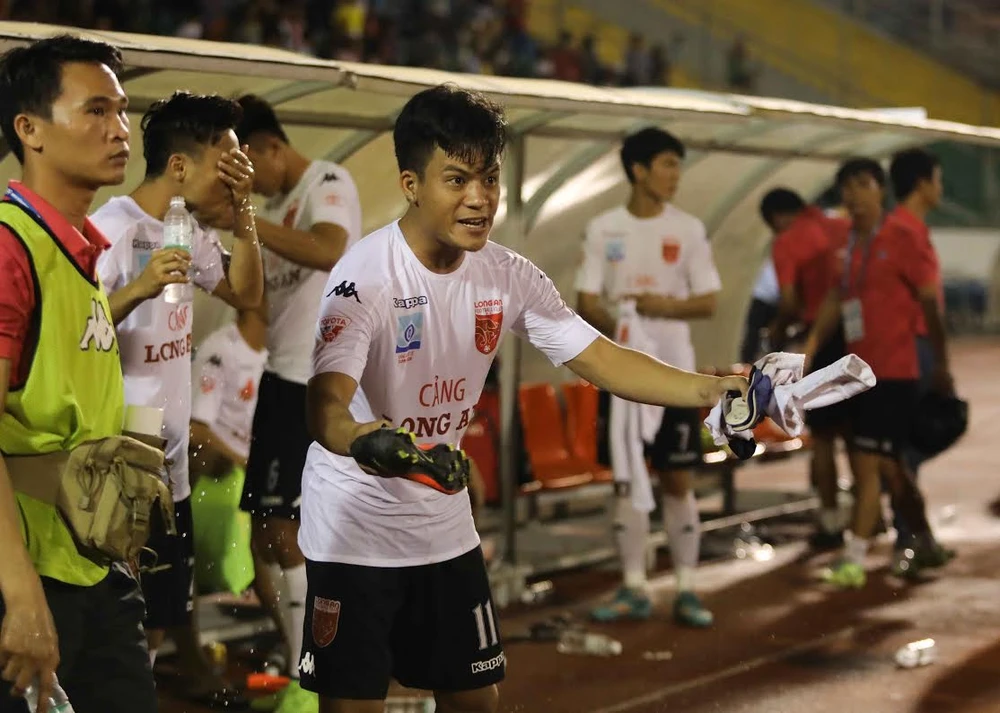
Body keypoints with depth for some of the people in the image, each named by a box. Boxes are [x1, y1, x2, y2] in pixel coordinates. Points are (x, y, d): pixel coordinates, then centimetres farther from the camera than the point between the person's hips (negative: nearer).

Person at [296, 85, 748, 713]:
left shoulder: (507, 276, -5)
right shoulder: (367, 276, -22)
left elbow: (601, 360, -5)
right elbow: (325, 405, -34)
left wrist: (711, 390, -19)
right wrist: (365, 440, -58)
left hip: (445, 522, 6)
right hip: (354, 526, -6)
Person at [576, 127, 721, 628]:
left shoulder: (688, 229, 2)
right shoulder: (603, 229, 2)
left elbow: (709, 302, 0)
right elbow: (585, 303, 0)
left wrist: (665, 306, -18)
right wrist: (613, 325, -20)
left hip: (674, 371, 0)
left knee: (678, 480, 0)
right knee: (626, 478, 4)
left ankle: (687, 591, 6)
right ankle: (634, 590, 12)